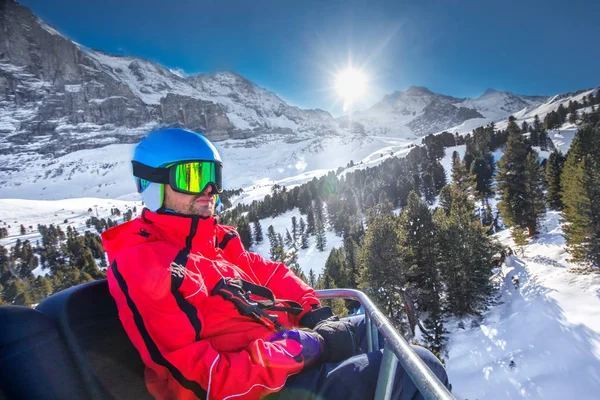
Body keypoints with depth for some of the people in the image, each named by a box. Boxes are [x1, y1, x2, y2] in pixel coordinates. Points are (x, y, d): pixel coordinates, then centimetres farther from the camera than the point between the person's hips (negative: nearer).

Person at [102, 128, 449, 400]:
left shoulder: (215, 238, 8)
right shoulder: (143, 266, -19)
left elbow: (269, 273, 16)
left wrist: (315, 313, -1)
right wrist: (309, 348, -23)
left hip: (283, 340, 9)